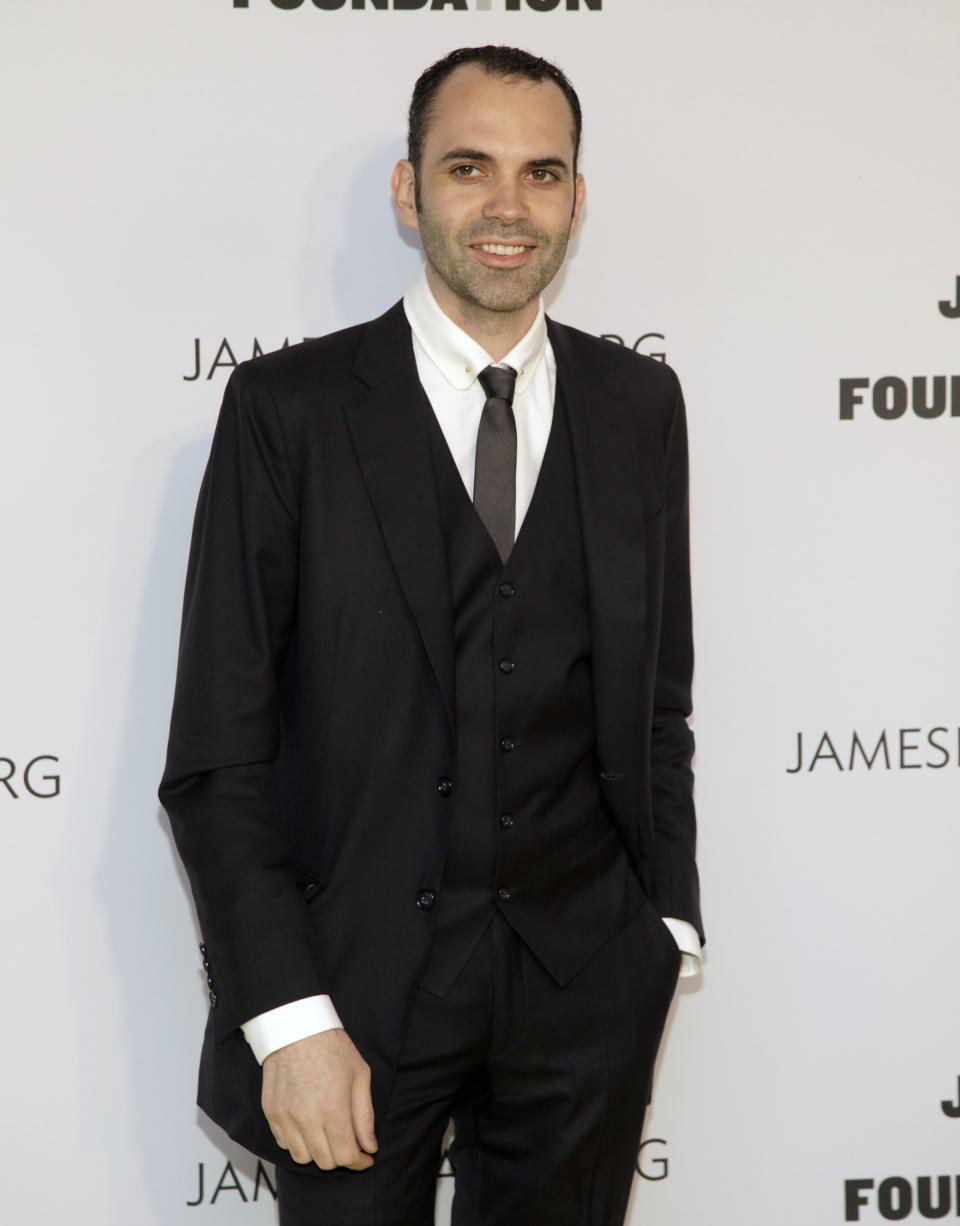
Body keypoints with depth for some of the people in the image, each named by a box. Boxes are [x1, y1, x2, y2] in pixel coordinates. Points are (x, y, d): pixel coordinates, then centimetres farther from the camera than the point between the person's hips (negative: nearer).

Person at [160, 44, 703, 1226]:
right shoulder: (289, 408, -6)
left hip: (583, 986, 3)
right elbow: (217, 757, -8)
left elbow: (659, 696, 12)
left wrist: (669, 929, 7)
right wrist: (286, 1018, -14)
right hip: (357, 982, -3)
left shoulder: (638, 406, 5)